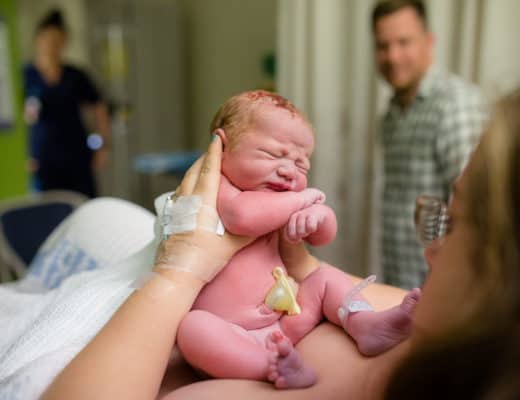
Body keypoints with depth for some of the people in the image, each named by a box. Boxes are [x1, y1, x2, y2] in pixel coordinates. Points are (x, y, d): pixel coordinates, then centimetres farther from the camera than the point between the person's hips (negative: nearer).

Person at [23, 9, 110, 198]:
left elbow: (98, 109, 12)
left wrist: (103, 145, 7)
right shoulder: (27, 75, 2)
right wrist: (29, 113, -15)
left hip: (77, 156, 1)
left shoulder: (75, 76, 5)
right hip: (44, 159, -1)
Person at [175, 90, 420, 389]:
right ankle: (274, 368, -41)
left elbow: (324, 236, 16)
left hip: (284, 326, 7)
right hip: (231, 337, -6)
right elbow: (242, 217, -32)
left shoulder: (279, 204, 12)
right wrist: (302, 199, -15)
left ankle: (364, 323, -18)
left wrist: (317, 214, -10)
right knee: (193, 327, -34)